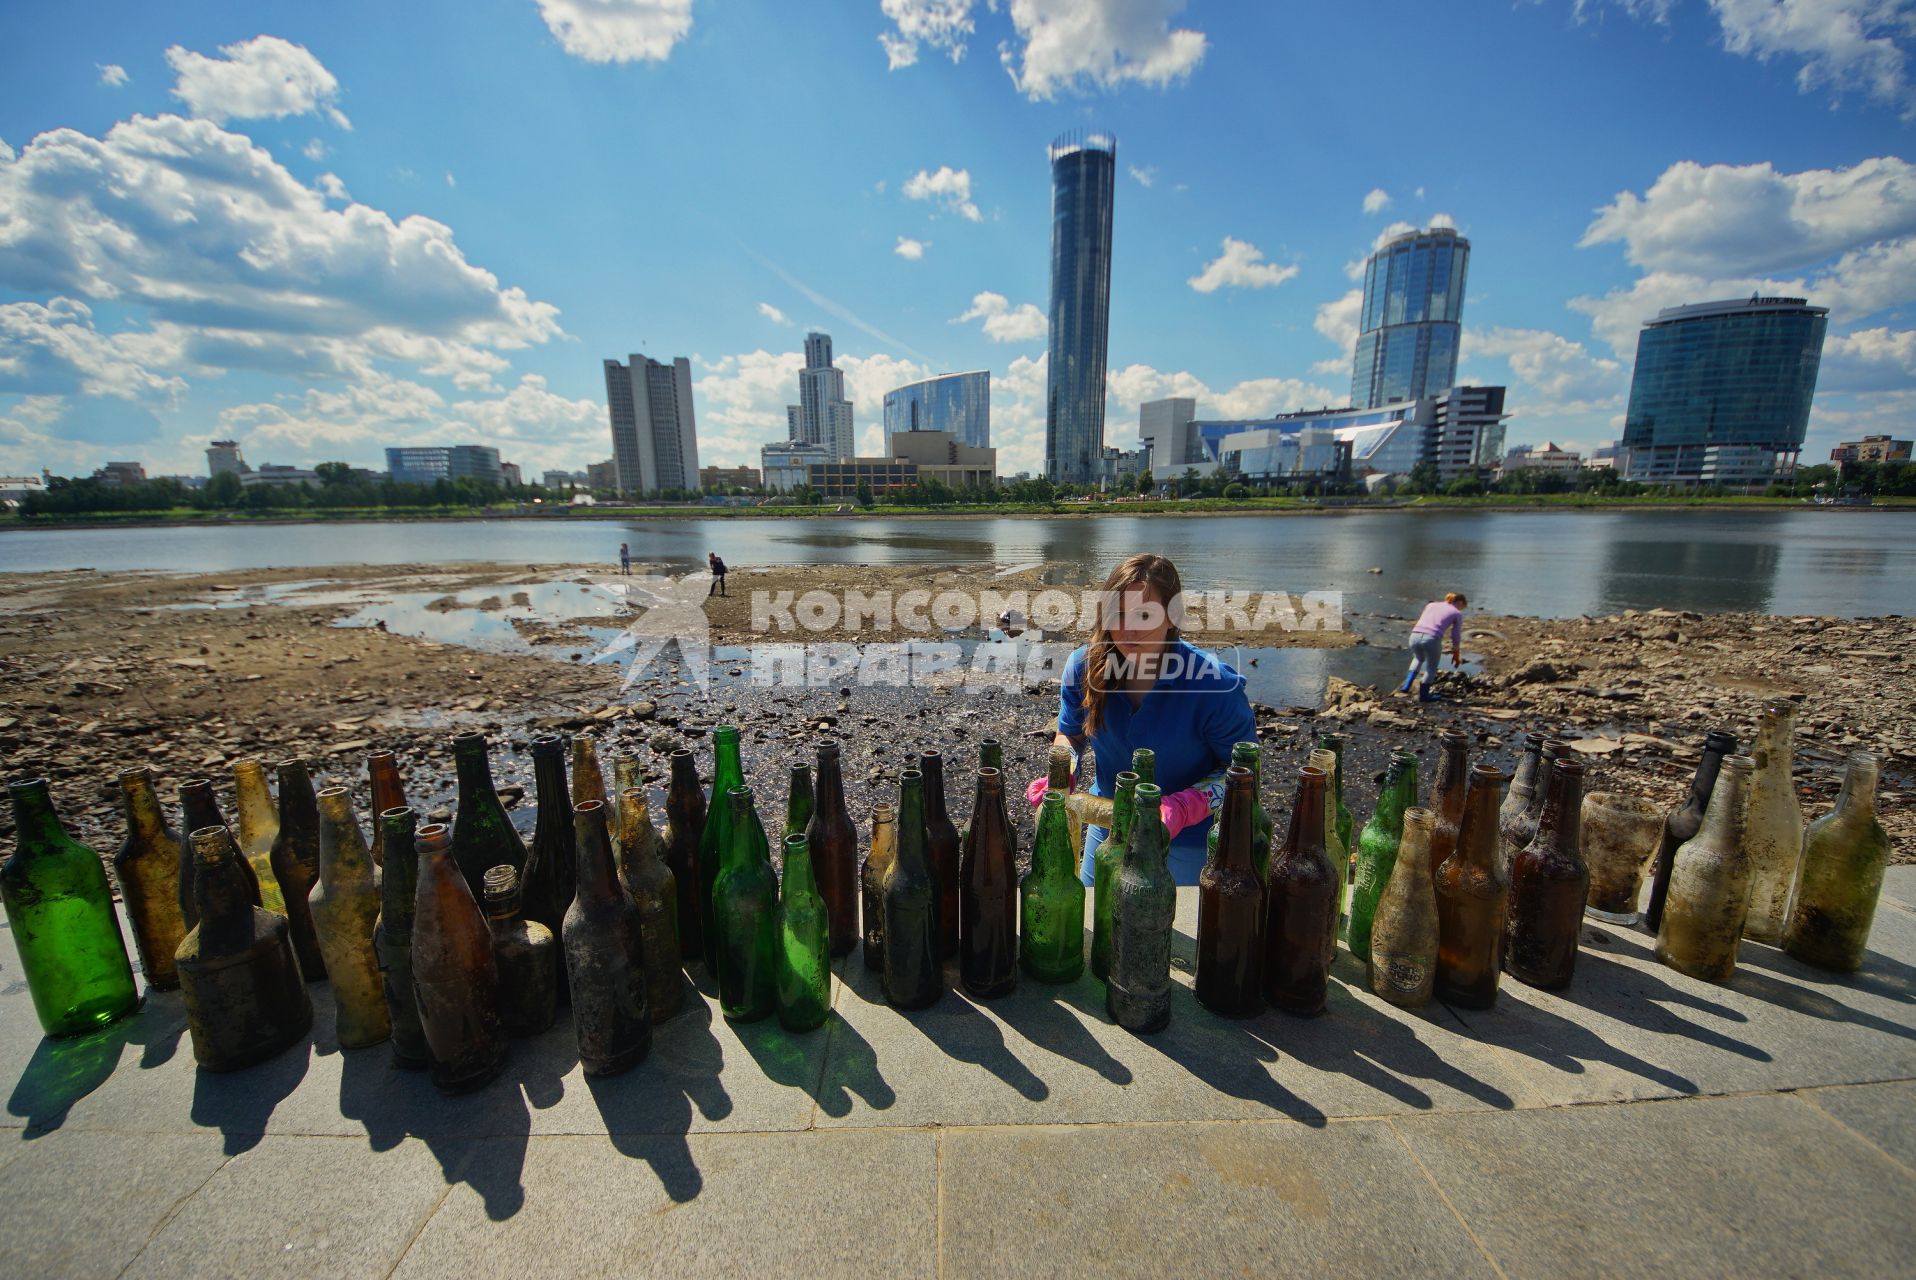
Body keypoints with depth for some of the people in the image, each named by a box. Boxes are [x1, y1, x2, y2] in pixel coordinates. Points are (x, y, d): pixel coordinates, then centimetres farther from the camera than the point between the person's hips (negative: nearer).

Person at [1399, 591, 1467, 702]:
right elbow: (1456, 637, 20)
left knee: (1418, 659, 33)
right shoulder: (1457, 613, 17)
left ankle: (1406, 685, 22)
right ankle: (1423, 695, 30)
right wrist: (1456, 655, 32)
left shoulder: (1431, 604, 27)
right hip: (1431, 639, -4)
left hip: (1415, 636, 4)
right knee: (1432, 667, 22)